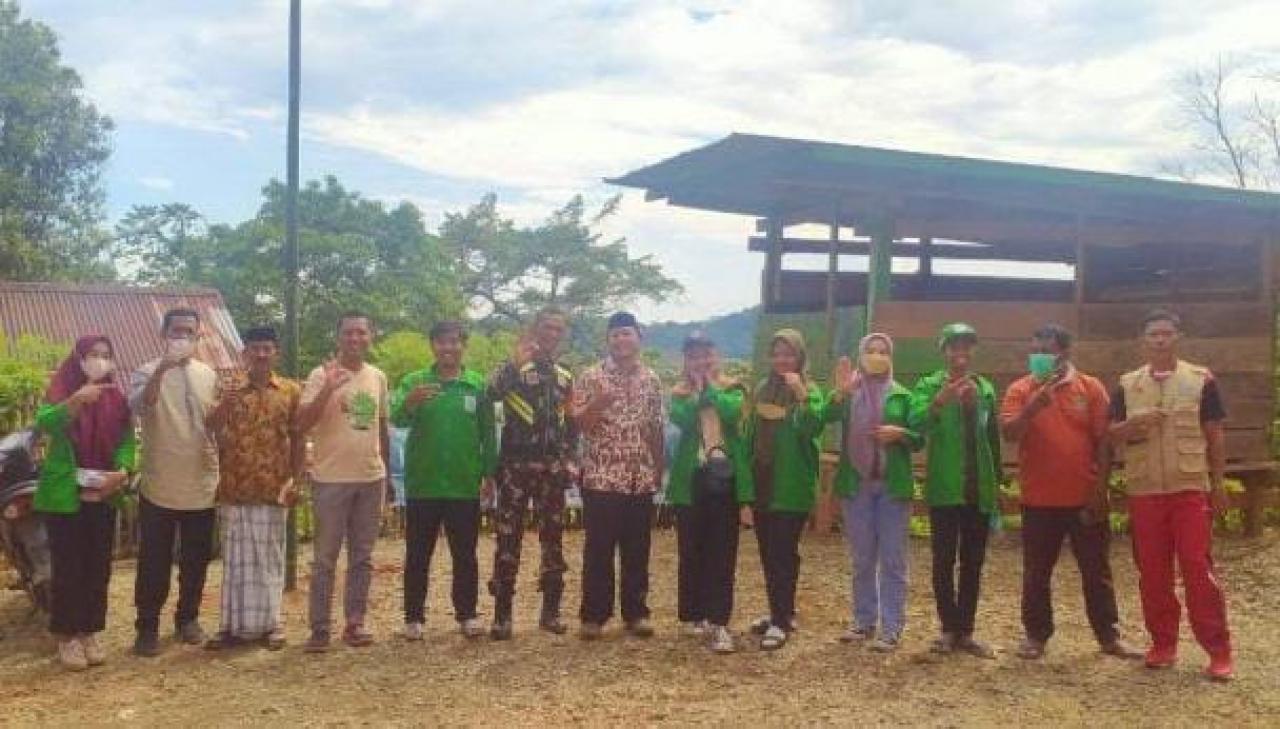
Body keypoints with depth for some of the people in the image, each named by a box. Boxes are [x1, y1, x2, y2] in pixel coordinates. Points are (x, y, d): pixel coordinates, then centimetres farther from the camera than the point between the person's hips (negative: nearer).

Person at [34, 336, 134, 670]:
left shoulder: (115, 396, 8)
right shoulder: (61, 390, -3)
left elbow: (127, 438, 1)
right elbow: (43, 423, -22)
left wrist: (122, 470, -17)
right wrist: (78, 400, -36)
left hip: (102, 495, 4)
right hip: (64, 494, -4)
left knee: (98, 567, 7)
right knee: (68, 567, 0)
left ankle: (89, 632, 19)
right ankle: (67, 636, 12)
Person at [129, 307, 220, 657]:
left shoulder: (209, 375, 8)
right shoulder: (148, 372, -5)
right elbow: (138, 408, -25)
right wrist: (162, 370, -37)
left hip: (202, 485, 4)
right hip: (159, 486, -3)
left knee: (196, 560, 13)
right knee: (154, 562, 3)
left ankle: (188, 617, 28)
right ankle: (148, 625, 15)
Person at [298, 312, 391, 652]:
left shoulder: (378, 377, 8)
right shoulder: (322, 374, -7)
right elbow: (302, 424, -15)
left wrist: (388, 472, 17)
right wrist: (328, 388, -26)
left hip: (371, 478, 5)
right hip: (331, 479, -5)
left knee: (362, 557, 11)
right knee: (325, 558, 2)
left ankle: (355, 622, 20)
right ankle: (319, 628, 9)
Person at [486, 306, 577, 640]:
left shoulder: (565, 377, 15)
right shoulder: (513, 368, 0)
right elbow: (490, 393, -22)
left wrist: (569, 459, 7)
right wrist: (516, 362, -30)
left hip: (552, 469, 4)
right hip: (515, 466, -4)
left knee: (553, 539, 6)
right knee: (508, 539, -3)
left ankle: (550, 611, 16)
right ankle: (502, 615, 3)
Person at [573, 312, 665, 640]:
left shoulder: (652, 380, 10)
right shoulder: (590, 377, -2)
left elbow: (656, 428, 14)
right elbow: (577, 423, -6)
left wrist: (660, 469, 12)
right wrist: (598, 402, -23)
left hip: (641, 478, 3)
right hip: (601, 477, -3)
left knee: (637, 549, 9)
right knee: (598, 549, 1)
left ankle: (636, 612, 19)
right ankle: (594, 614, 10)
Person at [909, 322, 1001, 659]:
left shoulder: (986, 388, 10)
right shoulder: (929, 386, -1)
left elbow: (994, 438, 14)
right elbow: (916, 423, -20)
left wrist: (998, 484, 12)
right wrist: (940, 402, -38)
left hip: (979, 488, 4)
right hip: (945, 488, -3)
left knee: (973, 563, 7)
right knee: (944, 561, 1)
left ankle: (965, 631, 15)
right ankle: (949, 628, 12)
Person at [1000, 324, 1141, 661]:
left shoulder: (1091, 388, 0)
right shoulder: (1020, 389, 0)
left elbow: (1104, 442, -1)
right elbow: (1009, 434, -12)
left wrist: (1100, 491, -6)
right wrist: (1033, 407, -28)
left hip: (1085, 499, 0)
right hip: (1039, 500, 0)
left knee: (1097, 572, 10)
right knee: (1036, 573, 8)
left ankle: (1109, 636, 20)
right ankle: (1036, 635, 19)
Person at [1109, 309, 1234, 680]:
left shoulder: (1201, 380, 1)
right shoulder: (1127, 384, 7)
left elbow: (1215, 436, 3)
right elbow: (1111, 434, 6)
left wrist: (1218, 484, 1)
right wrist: (1134, 424, -15)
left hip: (1191, 488, -2)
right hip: (1144, 491, 2)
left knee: (1198, 567, -5)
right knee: (1152, 571, 6)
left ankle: (1219, 650, 3)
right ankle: (1163, 644, 17)